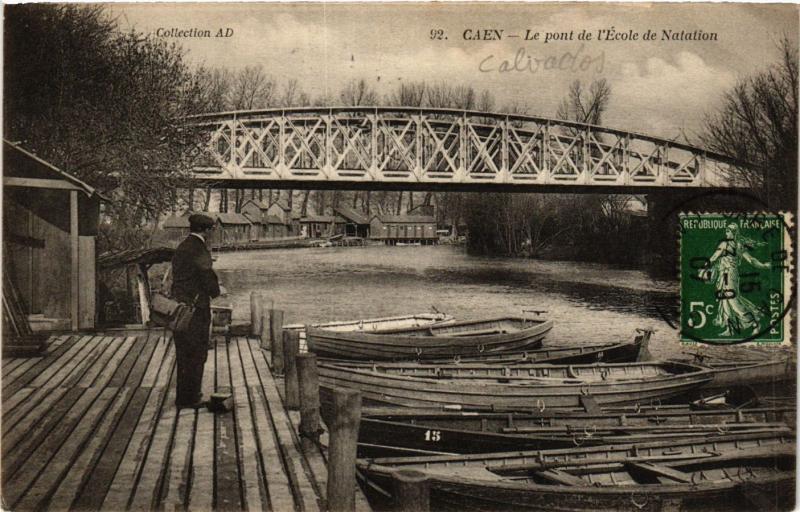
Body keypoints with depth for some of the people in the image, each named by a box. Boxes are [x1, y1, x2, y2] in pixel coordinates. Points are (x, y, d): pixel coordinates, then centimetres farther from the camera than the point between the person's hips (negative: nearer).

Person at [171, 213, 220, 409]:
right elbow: (208, 278, -17)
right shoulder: (200, 251, -15)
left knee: (183, 354, 16)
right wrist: (216, 292, 5)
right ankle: (190, 398, 5)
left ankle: (182, 396, 25)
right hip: (196, 308, -8)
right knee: (196, 355, 1)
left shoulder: (180, 248, 11)